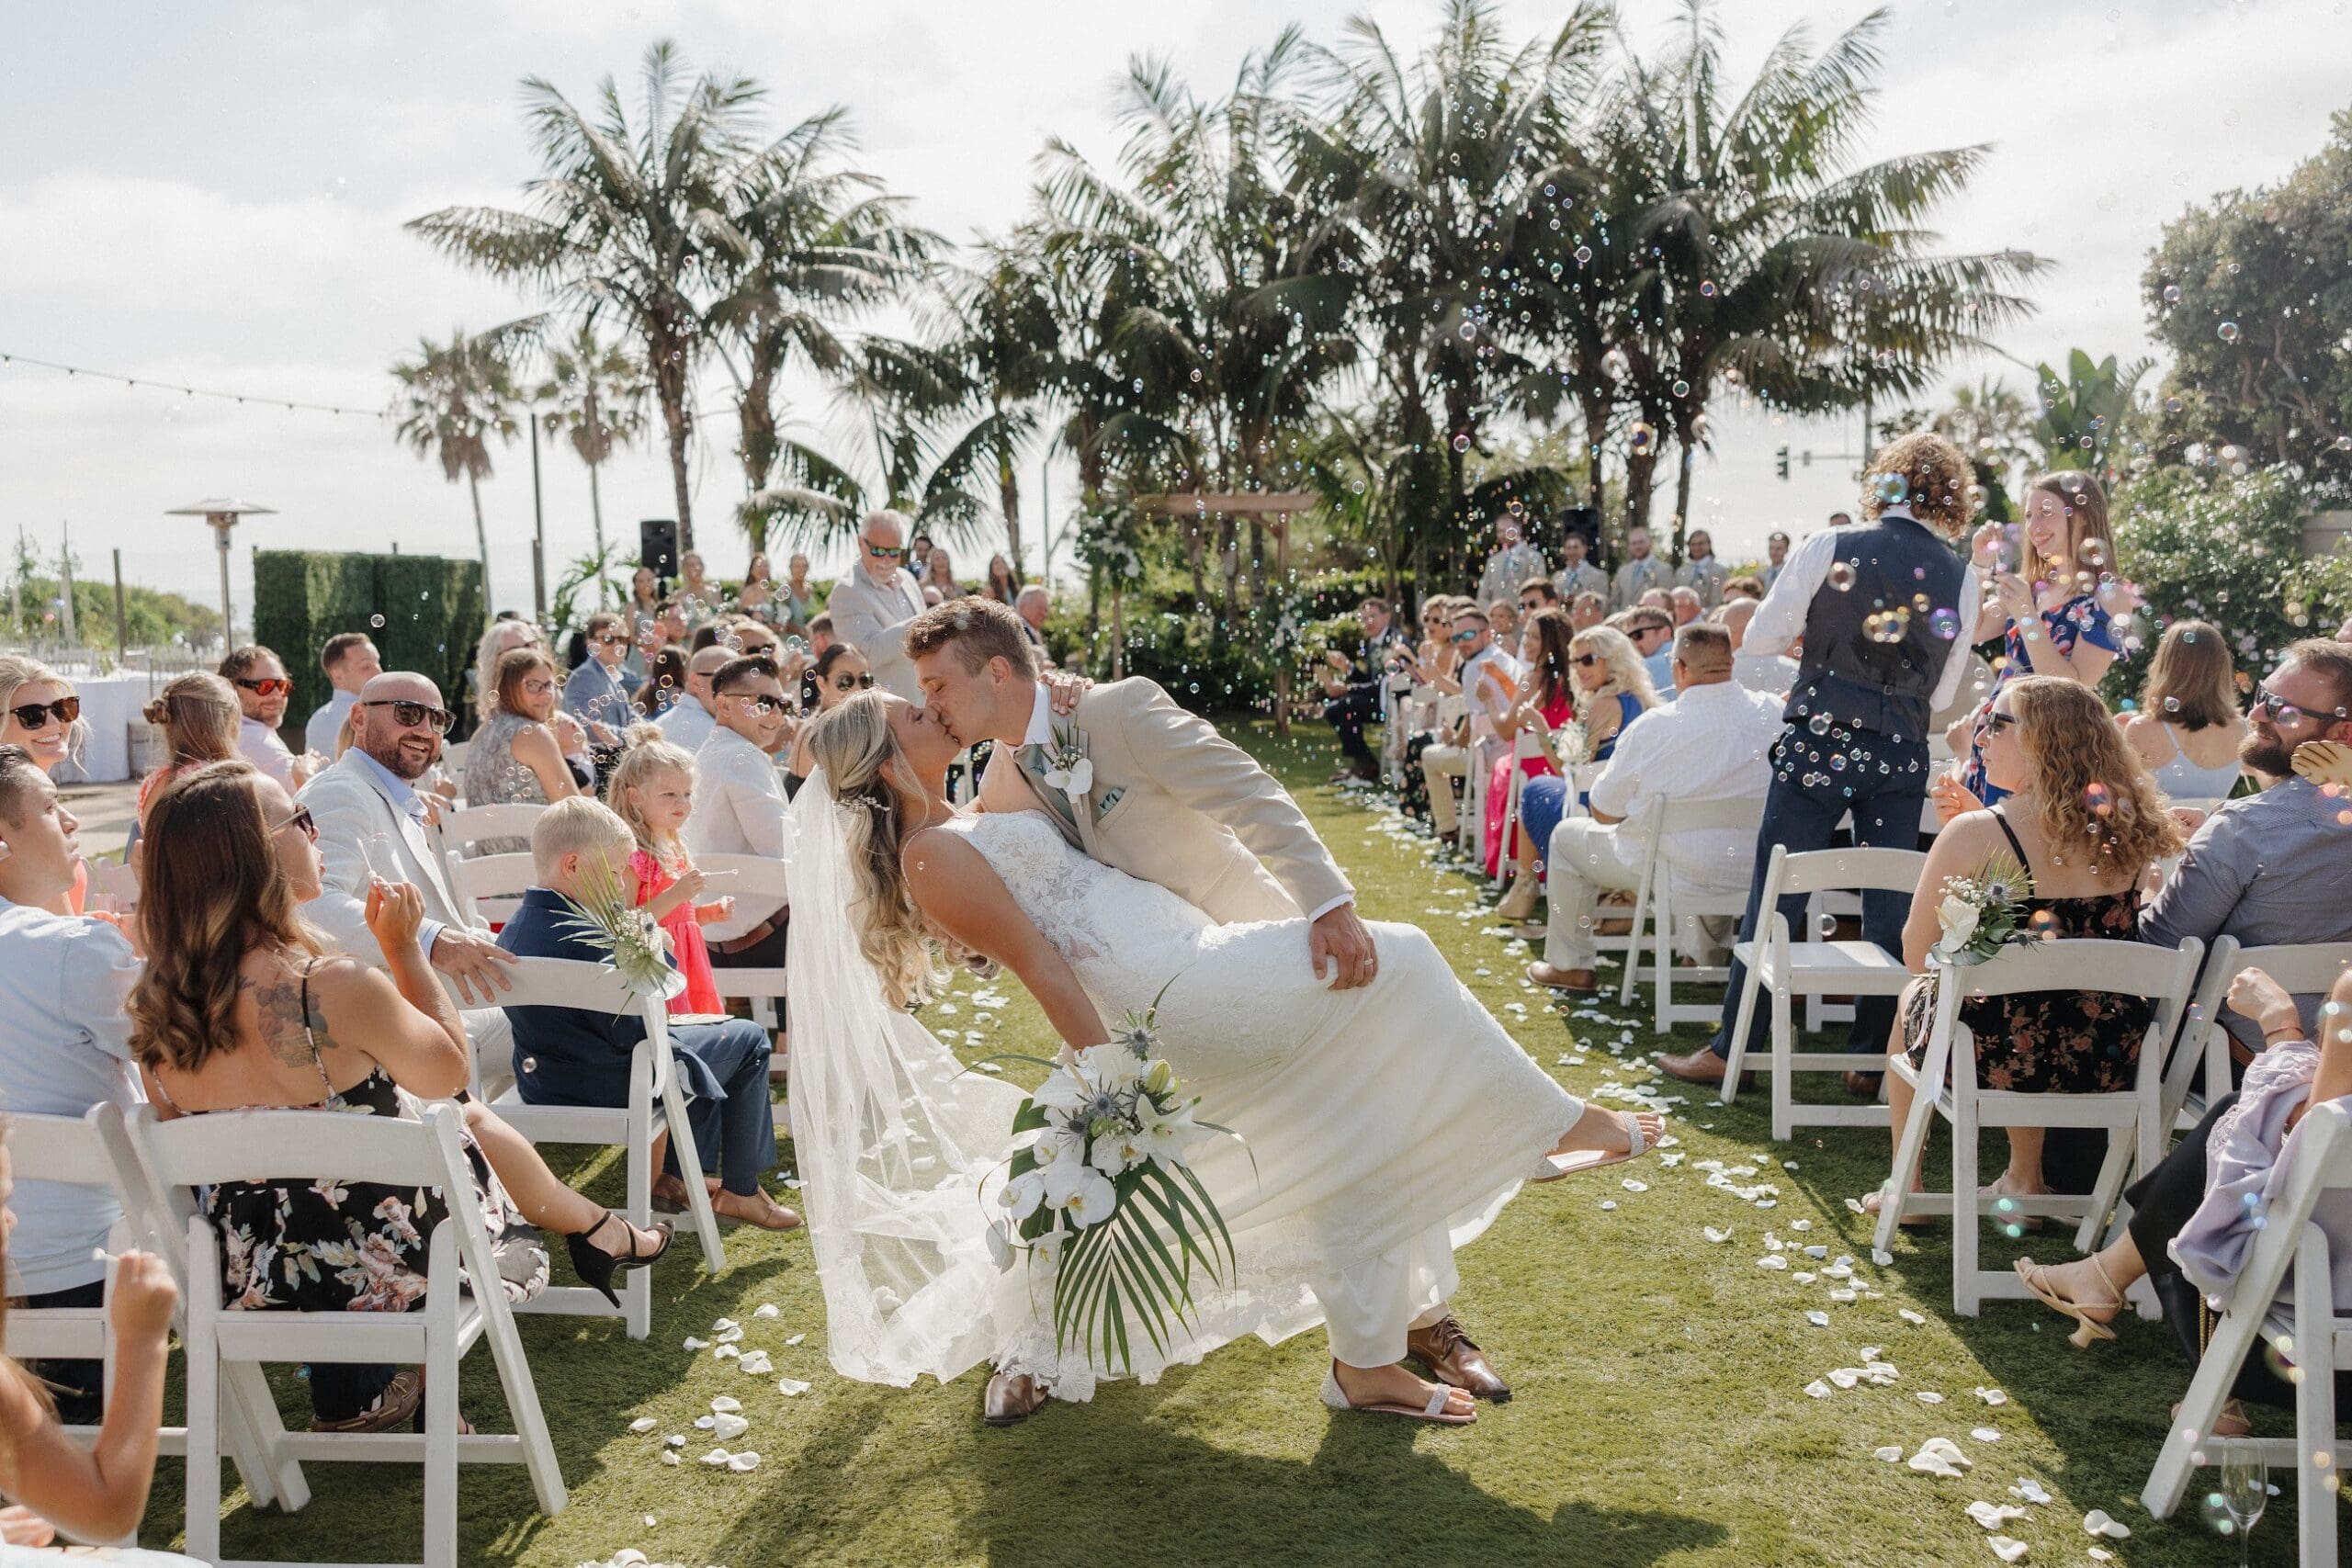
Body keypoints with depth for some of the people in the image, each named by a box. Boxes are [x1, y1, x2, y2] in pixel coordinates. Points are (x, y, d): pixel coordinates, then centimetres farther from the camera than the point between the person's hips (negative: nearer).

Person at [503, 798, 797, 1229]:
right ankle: (740, 1190, 15)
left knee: (684, 1033, 34)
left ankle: (673, 1174, 35)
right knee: (749, 1038, 7)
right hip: (609, 1088, -9)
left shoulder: (514, 929, 0)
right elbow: (631, 1034, -24)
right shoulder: (580, 938, -29)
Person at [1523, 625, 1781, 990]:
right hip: (1756, 874, 5)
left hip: (1679, 876, -5)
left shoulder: (1652, 728, -18)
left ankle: (1569, 967, 26)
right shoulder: (1774, 714, -7)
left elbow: (1603, 812, -6)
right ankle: (1713, 954, 52)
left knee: (1566, 834, 17)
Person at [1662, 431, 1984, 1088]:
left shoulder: (1828, 548, -6)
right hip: (1902, 759, 2)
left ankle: (1730, 1050, 9)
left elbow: (1759, 638, 0)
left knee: (1775, 894, 4)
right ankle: (1874, 1057, 17)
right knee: (1888, 904, 10)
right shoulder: (1961, 576, 2)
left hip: (1819, 743, -2)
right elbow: (1942, 692, 7)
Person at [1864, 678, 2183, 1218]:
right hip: (2112, 1062, 5)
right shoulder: (2121, 830, -2)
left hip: (2002, 1057, -4)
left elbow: (1916, 955, -7)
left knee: (1913, 996, 29)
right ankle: (2025, 1180, 42)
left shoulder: (1975, 834, -18)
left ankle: (1906, 1187, 38)